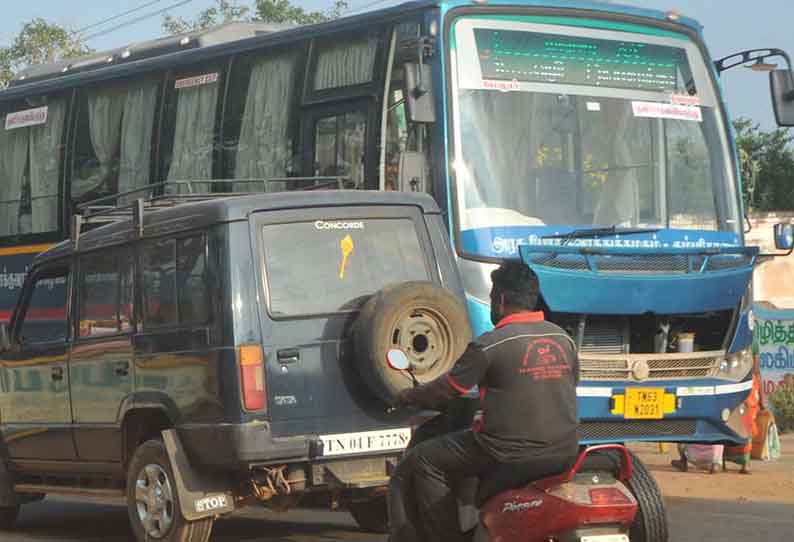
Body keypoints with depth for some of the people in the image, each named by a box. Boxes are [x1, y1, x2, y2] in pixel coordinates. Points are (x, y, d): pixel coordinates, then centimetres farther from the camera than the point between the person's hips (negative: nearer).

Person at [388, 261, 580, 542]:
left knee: (423, 461, 7)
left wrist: (409, 397, 18)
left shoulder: (490, 345, -10)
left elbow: (446, 390, -2)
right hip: (564, 453, 7)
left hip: (513, 455, -7)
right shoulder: (564, 339, 8)